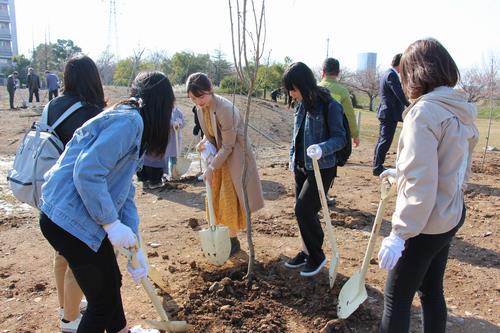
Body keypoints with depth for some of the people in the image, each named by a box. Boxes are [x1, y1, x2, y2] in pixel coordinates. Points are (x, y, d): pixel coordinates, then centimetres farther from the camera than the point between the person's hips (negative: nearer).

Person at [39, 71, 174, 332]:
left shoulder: (127, 120, 15)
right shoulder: (130, 120, -17)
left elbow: (124, 192, 14)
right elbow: (87, 173, -26)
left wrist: (134, 248, 12)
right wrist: (111, 223, -18)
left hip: (68, 216, 10)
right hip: (70, 221, -10)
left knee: (111, 282, 25)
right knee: (104, 299, 6)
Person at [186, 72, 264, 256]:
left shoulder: (225, 109, -29)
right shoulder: (201, 108, -5)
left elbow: (228, 146, -24)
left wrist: (211, 167, -19)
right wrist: (204, 142, -10)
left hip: (233, 155, -8)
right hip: (218, 154, 8)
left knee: (230, 197, 0)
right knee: (215, 196, 14)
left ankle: (233, 239, 16)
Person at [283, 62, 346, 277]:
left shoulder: (329, 106, -17)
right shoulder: (301, 105, 5)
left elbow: (340, 138, -17)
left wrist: (322, 148, -35)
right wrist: (293, 157, 16)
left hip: (321, 168, -7)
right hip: (301, 167, 7)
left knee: (303, 209, -8)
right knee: (304, 211, 13)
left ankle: (317, 256, 11)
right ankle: (308, 251, 30)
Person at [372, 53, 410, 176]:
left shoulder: (388, 73, 15)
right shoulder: (391, 75, -16)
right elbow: (400, 95, -20)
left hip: (386, 112, 10)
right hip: (390, 114, -10)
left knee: (382, 141, 15)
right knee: (385, 141, -5)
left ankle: (377, 166, 24)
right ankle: (378, 168, 0)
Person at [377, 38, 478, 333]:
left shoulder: (424, 111, -21)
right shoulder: (460, 111, 6)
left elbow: (420, 183, -26)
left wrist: (400, 233, -22)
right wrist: (401, 172, 25)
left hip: (426, 222, -8)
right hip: (450, 215, 9)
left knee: (397, 296, 6)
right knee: (432, 289, 21)